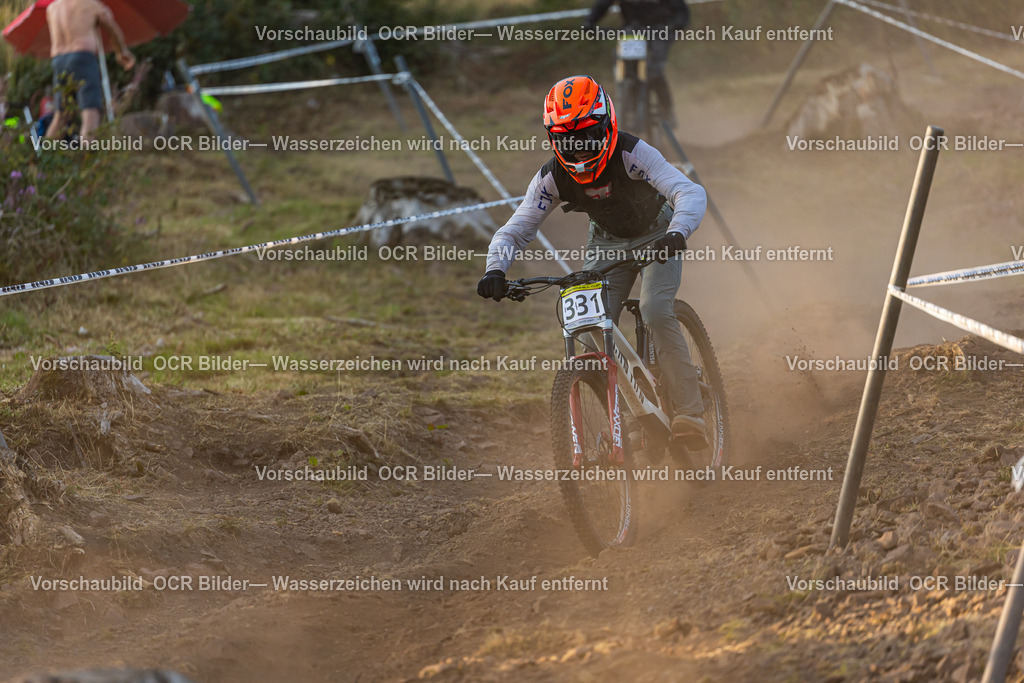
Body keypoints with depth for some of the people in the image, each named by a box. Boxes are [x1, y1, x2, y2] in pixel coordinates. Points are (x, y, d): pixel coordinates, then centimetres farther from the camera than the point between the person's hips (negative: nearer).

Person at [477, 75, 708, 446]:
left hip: (656, 237, -4)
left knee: (656, 311, -27)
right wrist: (496, 270, -37)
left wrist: (677, 233, -61)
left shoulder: (632, 154, -32)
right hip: (607, 244, 4)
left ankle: (688, 415, -24)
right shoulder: (552, 178, -20)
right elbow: (513, 231, -16)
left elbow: (691, 193, -41)